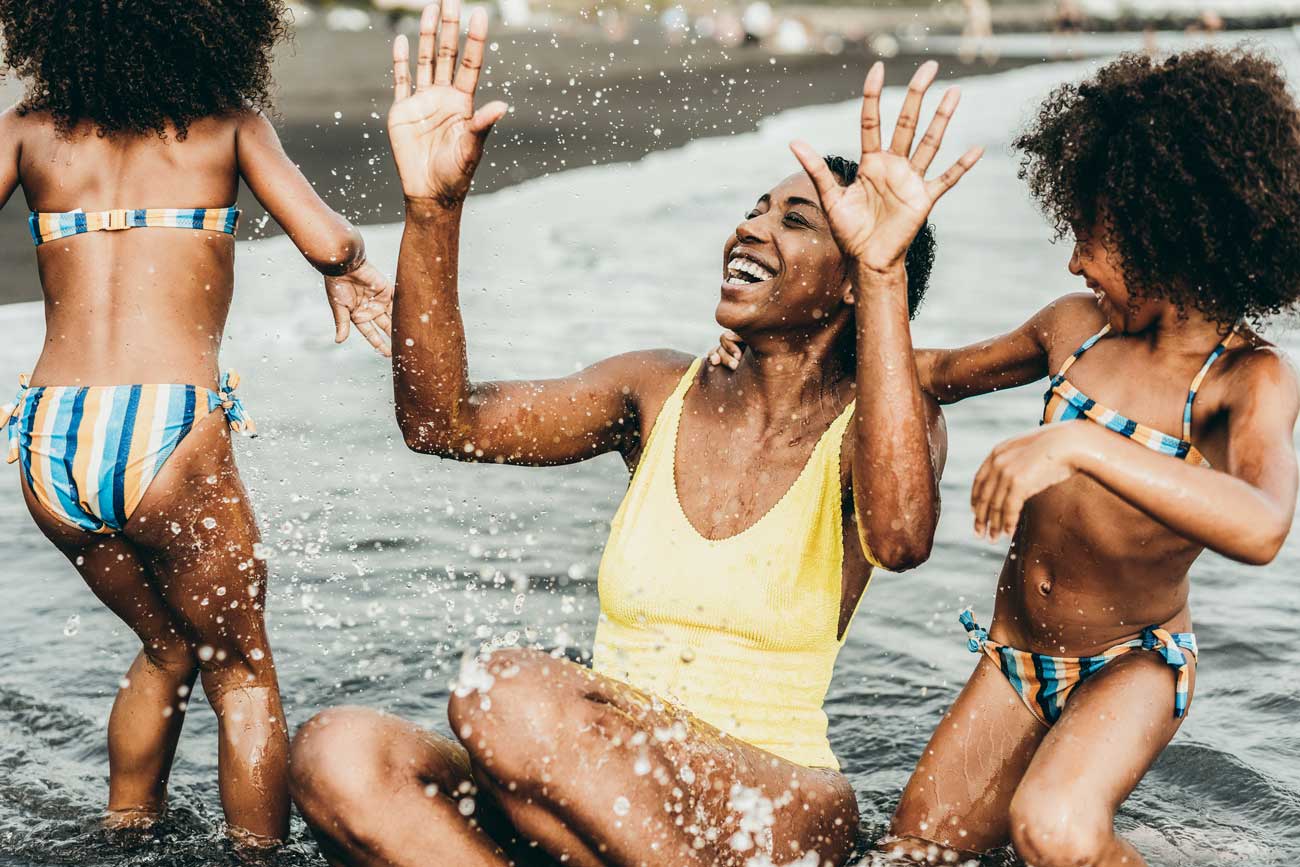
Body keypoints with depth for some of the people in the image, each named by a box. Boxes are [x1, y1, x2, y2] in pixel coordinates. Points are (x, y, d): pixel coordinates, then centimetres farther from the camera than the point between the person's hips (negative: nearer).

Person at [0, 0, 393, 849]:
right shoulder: (230, 125, 6)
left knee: (169, 647, 29)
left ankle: (124, 838, 37)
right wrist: (349, 270, 17)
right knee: (240, 668, 16)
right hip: (169, 430, -4)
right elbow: (329, 242, -5)